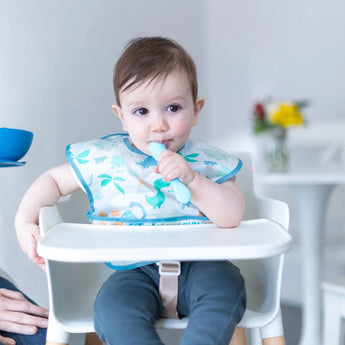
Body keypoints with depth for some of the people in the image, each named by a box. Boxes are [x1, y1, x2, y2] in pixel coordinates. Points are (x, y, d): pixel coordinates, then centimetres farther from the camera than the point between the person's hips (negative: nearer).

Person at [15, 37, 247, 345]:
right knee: (112, 308, -29)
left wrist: (192, 179, -24)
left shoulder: (206, 162, -1)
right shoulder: (103, 158, 1)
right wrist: (25, 220, -1)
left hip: (196, 264, 0)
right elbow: (53, 180, 15)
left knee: (227, 284, -29)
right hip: (135, 271, 0)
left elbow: (233, 217, -12)